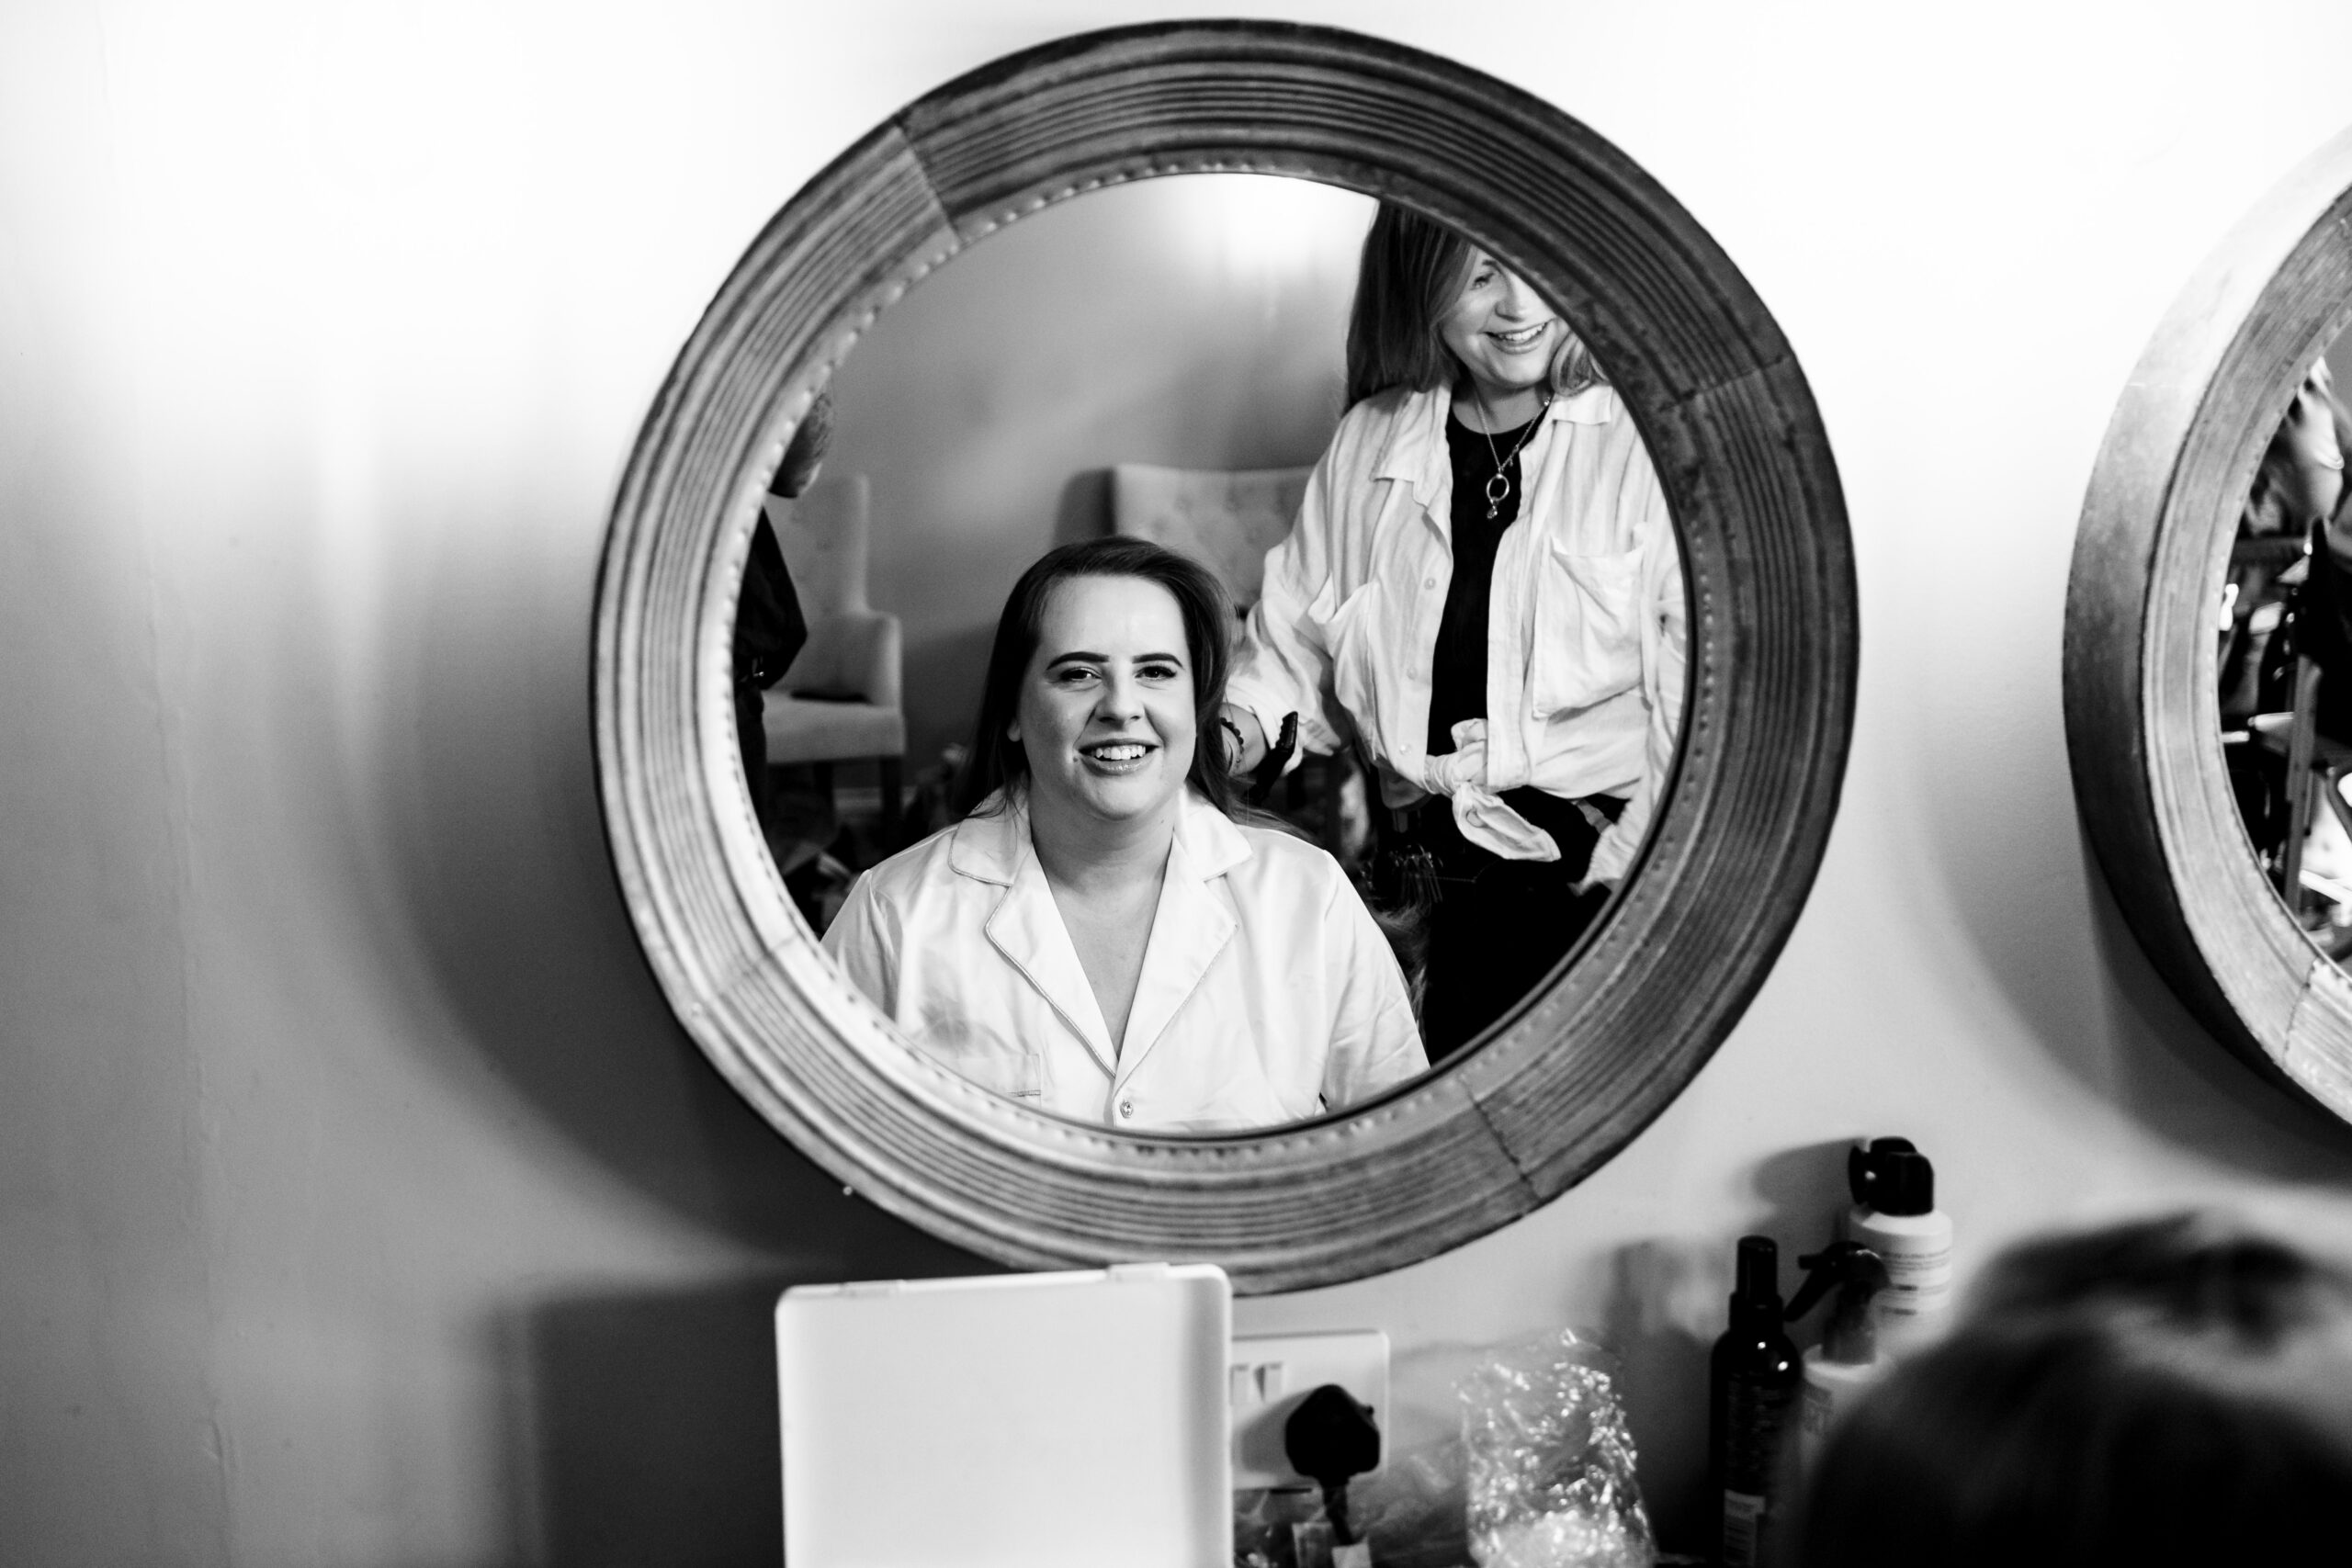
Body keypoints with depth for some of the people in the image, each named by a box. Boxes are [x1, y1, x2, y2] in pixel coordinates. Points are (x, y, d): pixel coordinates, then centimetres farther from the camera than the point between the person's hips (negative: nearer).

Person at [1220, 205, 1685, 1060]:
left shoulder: (1649, 441, -1)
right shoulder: (1368, 447, 13)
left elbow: (1706, 691, -7)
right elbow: (1295, 644, 21)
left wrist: (1635, 874, -16)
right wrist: (1233, 732, 1)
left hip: (1600, 870, -3)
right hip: (1428, 887, 3)